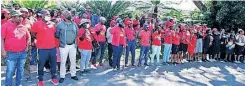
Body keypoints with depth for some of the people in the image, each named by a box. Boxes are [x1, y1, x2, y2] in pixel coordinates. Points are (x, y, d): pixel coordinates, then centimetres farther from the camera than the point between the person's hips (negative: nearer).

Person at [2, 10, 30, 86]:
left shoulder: (23, 27, 9)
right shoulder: (6, 25, -5)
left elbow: (28, 37, 21)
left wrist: (27, 46, 10)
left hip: (23, 53, 5)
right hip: (11, 53, -4)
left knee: (20, 70, 14)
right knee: (10, 71, 0)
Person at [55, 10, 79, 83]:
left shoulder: (74, 24, 7)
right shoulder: (60, 24, -4)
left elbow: (76, 33, 19)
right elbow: (57, 34, 2)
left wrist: (74, 39, 12)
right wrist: (62, 39, 7)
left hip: (73, 45, 4)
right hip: (64, 46, -3)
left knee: (73, 61, 11)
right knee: (63, 61, 2)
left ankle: (73, 75, 24)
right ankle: (62, 76, 14)